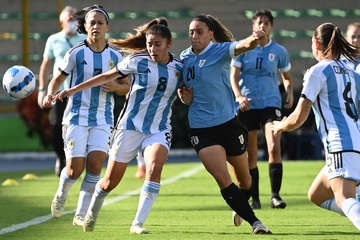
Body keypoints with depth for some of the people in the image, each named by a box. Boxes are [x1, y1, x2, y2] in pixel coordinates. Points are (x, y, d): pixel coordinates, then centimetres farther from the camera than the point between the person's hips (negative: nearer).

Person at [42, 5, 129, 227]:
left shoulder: (115, 56, 3)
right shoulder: (76, 53, -4)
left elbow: (127, 87, 11)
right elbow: (58, 78, 4)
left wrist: (116, 87, -11)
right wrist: (50, 94, -16)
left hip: (103, 119, 2)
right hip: (77, 117, -2)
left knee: (95, 164, -13)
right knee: (75, 170, -6)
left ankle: (81, 214, -1)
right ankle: (61, 195, 28)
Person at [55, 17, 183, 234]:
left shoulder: (179, 68, -1)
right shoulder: (137, 61, -7)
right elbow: (108, 76, 4)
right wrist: (74, 89, 4)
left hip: (159, 130, 1)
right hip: (130, 126, -1)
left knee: (154, 168, -29)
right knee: (111, 181, 5)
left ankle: (138, 223, -24)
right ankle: (92, 213, 37)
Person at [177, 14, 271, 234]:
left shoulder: (220, 51, -10)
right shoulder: (184, 58, 4)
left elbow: (241, 46, -32)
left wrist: (253, 40, -56)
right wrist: (184, 97, -6)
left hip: (228, 123, -2)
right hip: (201, 130, 2)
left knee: (244, 178, 13)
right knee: (223, 179, -16)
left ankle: (240, 208, 45)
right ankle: (254, 221, -8)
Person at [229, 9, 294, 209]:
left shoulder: (279, 51, 3)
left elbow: (287, 76, 17)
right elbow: (233, 75, -1)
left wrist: (290, 93, -2)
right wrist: (238, 96, -18)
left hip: (271, 103, -1)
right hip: (247, 106, 1)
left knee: (274, 148, -17)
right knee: (250, 155, 4)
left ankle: (276, 195, -12)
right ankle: (255, 198, 15)